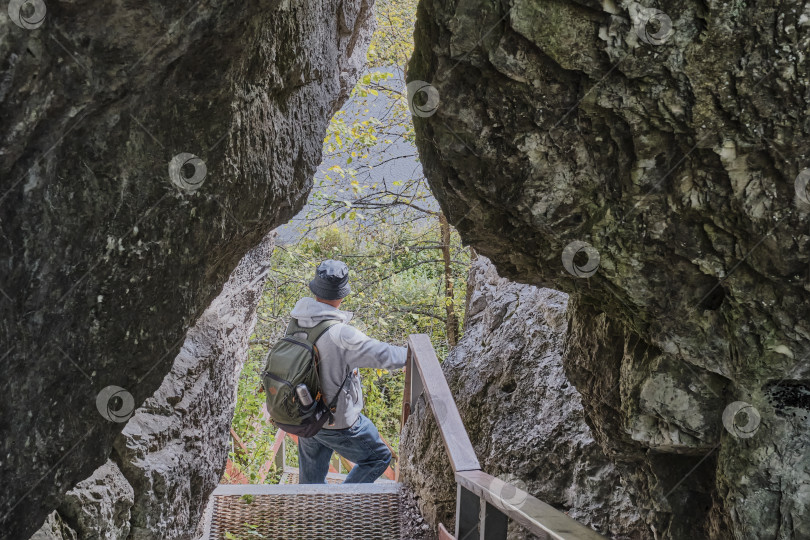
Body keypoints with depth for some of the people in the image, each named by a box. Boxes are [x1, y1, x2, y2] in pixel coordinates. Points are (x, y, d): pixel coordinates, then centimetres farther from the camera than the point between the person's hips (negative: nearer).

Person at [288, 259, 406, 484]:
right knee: (378, 458, 18)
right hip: (337, 423, -7)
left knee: (311, 478, 24)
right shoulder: (340, 335, -33)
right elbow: (385, 356, -28)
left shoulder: (297, 321, -9)